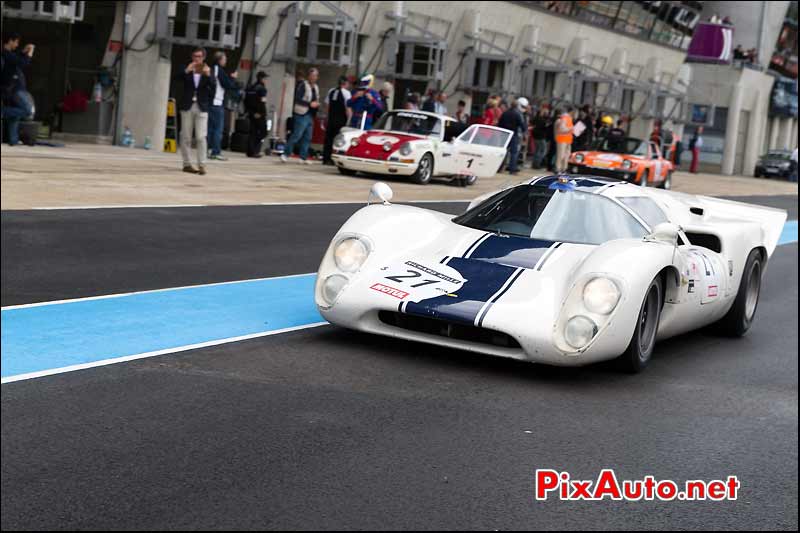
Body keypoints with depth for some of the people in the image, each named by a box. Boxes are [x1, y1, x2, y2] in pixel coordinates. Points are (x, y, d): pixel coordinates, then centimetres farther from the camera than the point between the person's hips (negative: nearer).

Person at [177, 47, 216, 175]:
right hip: (187, 106, 1)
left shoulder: (207, 71, 4)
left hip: (202, 108, -1)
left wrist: (208, 75, -28)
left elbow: (213, 86, -11)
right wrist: (186, 71, -30)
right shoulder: (187, 70, 5)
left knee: (201, 137, -8)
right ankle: (187, 164, 12)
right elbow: (178, 78, -13)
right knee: (186, 137, 5)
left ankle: (201, 165, -8)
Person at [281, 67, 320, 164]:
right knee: (296, 135, -11)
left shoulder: (315, 87, 17)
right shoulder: (303, 85, -8)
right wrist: (310, 104, -19)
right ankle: (286, 154, -5)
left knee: (307, 138, 7)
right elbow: (297, 99, -16)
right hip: (302, 115, -8)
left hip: (310, 115, 8)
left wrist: (316, 104, 6)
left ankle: (304, 157, 12)